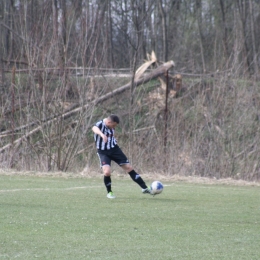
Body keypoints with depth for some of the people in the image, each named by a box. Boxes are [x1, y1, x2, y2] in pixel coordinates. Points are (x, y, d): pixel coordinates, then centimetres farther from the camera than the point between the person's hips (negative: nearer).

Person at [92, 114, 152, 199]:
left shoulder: (111, 127, 2)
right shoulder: (100, 124, -20)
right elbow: (94, 128, -45)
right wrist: (102, 134, -65)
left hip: (114, 149, 5)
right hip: (103, 152, -5)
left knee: (129, 167, 2)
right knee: (107, 172, -25)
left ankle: (144, 188, 8)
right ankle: (109, 192, 2)